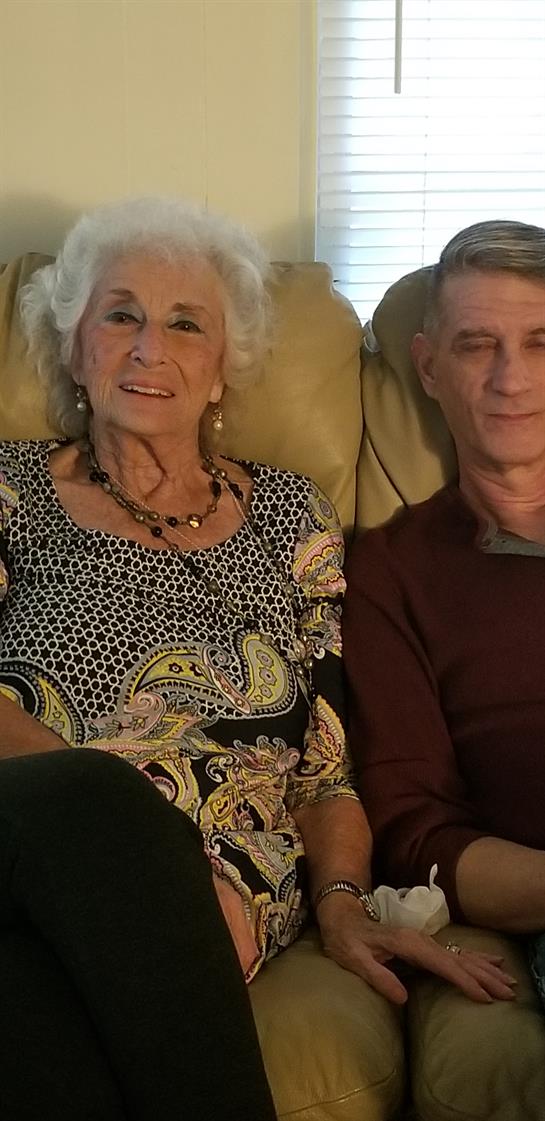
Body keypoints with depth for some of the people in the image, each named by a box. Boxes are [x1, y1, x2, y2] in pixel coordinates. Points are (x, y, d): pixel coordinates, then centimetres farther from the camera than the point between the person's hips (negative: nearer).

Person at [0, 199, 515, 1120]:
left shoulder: (290, 517, 20)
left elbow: (326, 755, 16)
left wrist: (344, 902, -1)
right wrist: (111, 794, -16)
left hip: (224, 883, 0)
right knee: (84, 801, -38)